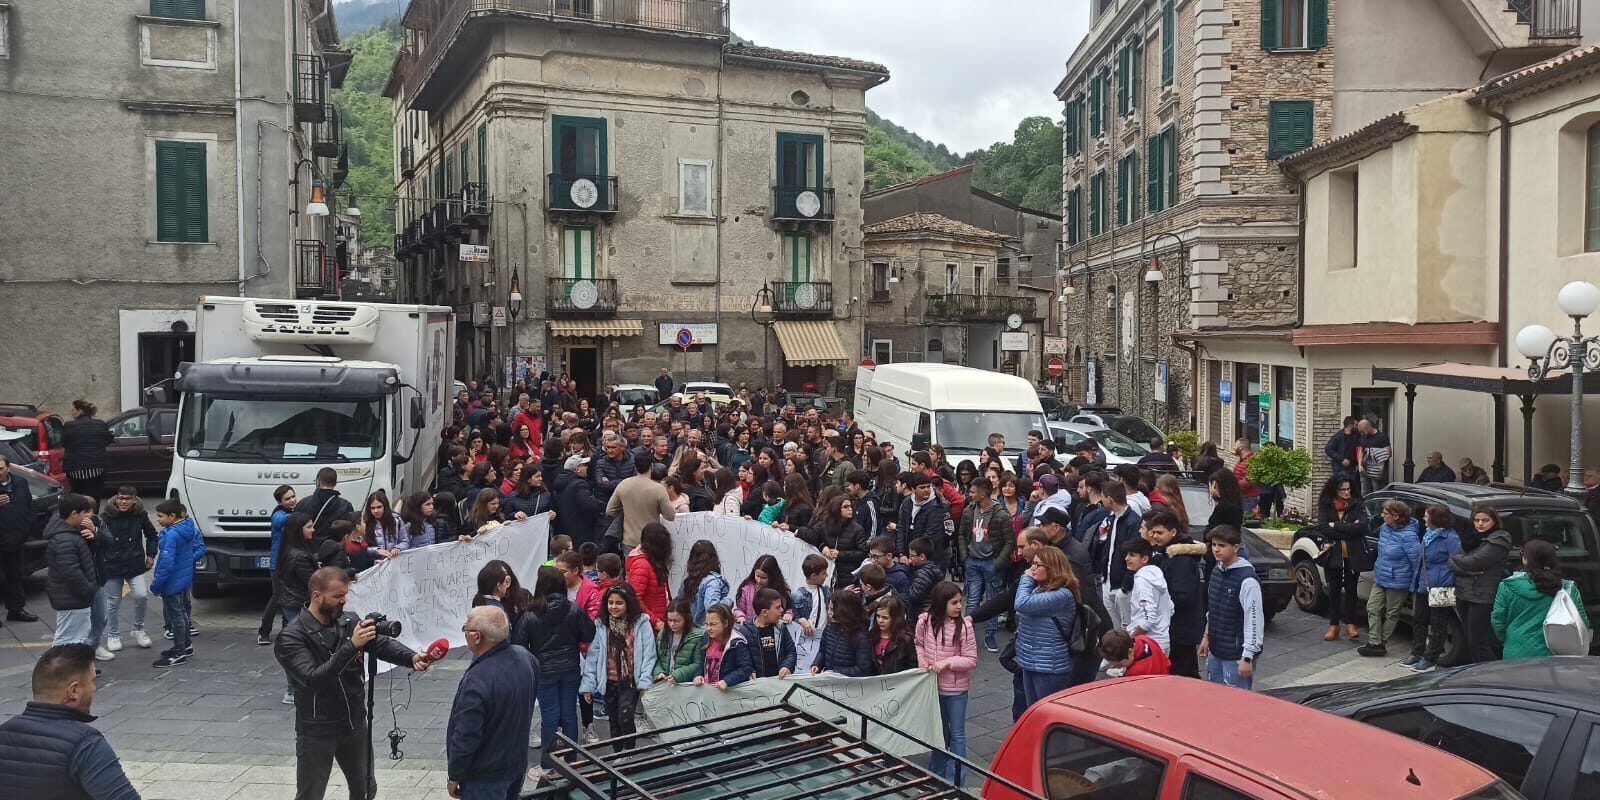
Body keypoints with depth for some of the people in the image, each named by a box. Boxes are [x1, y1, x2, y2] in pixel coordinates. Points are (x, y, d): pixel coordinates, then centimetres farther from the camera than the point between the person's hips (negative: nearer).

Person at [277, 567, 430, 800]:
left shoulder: (348, 621, -2)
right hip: (317, 732, -5)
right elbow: (312, 679, -28)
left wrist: (412, 657, -30)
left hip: (355, 725, 5)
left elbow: (382, 644, -11)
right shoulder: (290, 638, -17)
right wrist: (351, 646, -35)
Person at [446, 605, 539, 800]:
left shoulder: (478, 681, -32)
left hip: (485, 776, -7)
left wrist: (454, 776, -11)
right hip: (517, 762, 7)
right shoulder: (525, 657, -8)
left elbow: (466, 737, -24)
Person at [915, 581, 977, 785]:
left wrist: (947, 662, -25)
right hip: (932, 685, 3)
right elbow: (919, 644, 8)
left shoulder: (964, 626, -20)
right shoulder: (924, 621, -11)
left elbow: (971, 660, -15)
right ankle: (936, 774, 38)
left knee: (956, 733, 10)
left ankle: (955, 779, 22)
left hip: (956, 689, -3)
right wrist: (921, 658, -10)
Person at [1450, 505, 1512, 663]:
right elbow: (1452, 564, 5)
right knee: (1470, 642, 12)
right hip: (1463, 595, 7)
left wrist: (1457, 559, 0)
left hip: (1482, 598, -7)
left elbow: (1474, 562, -19)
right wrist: (1468, 570, -14)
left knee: (1478, 644, -6)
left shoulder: (1499, 541, -9)